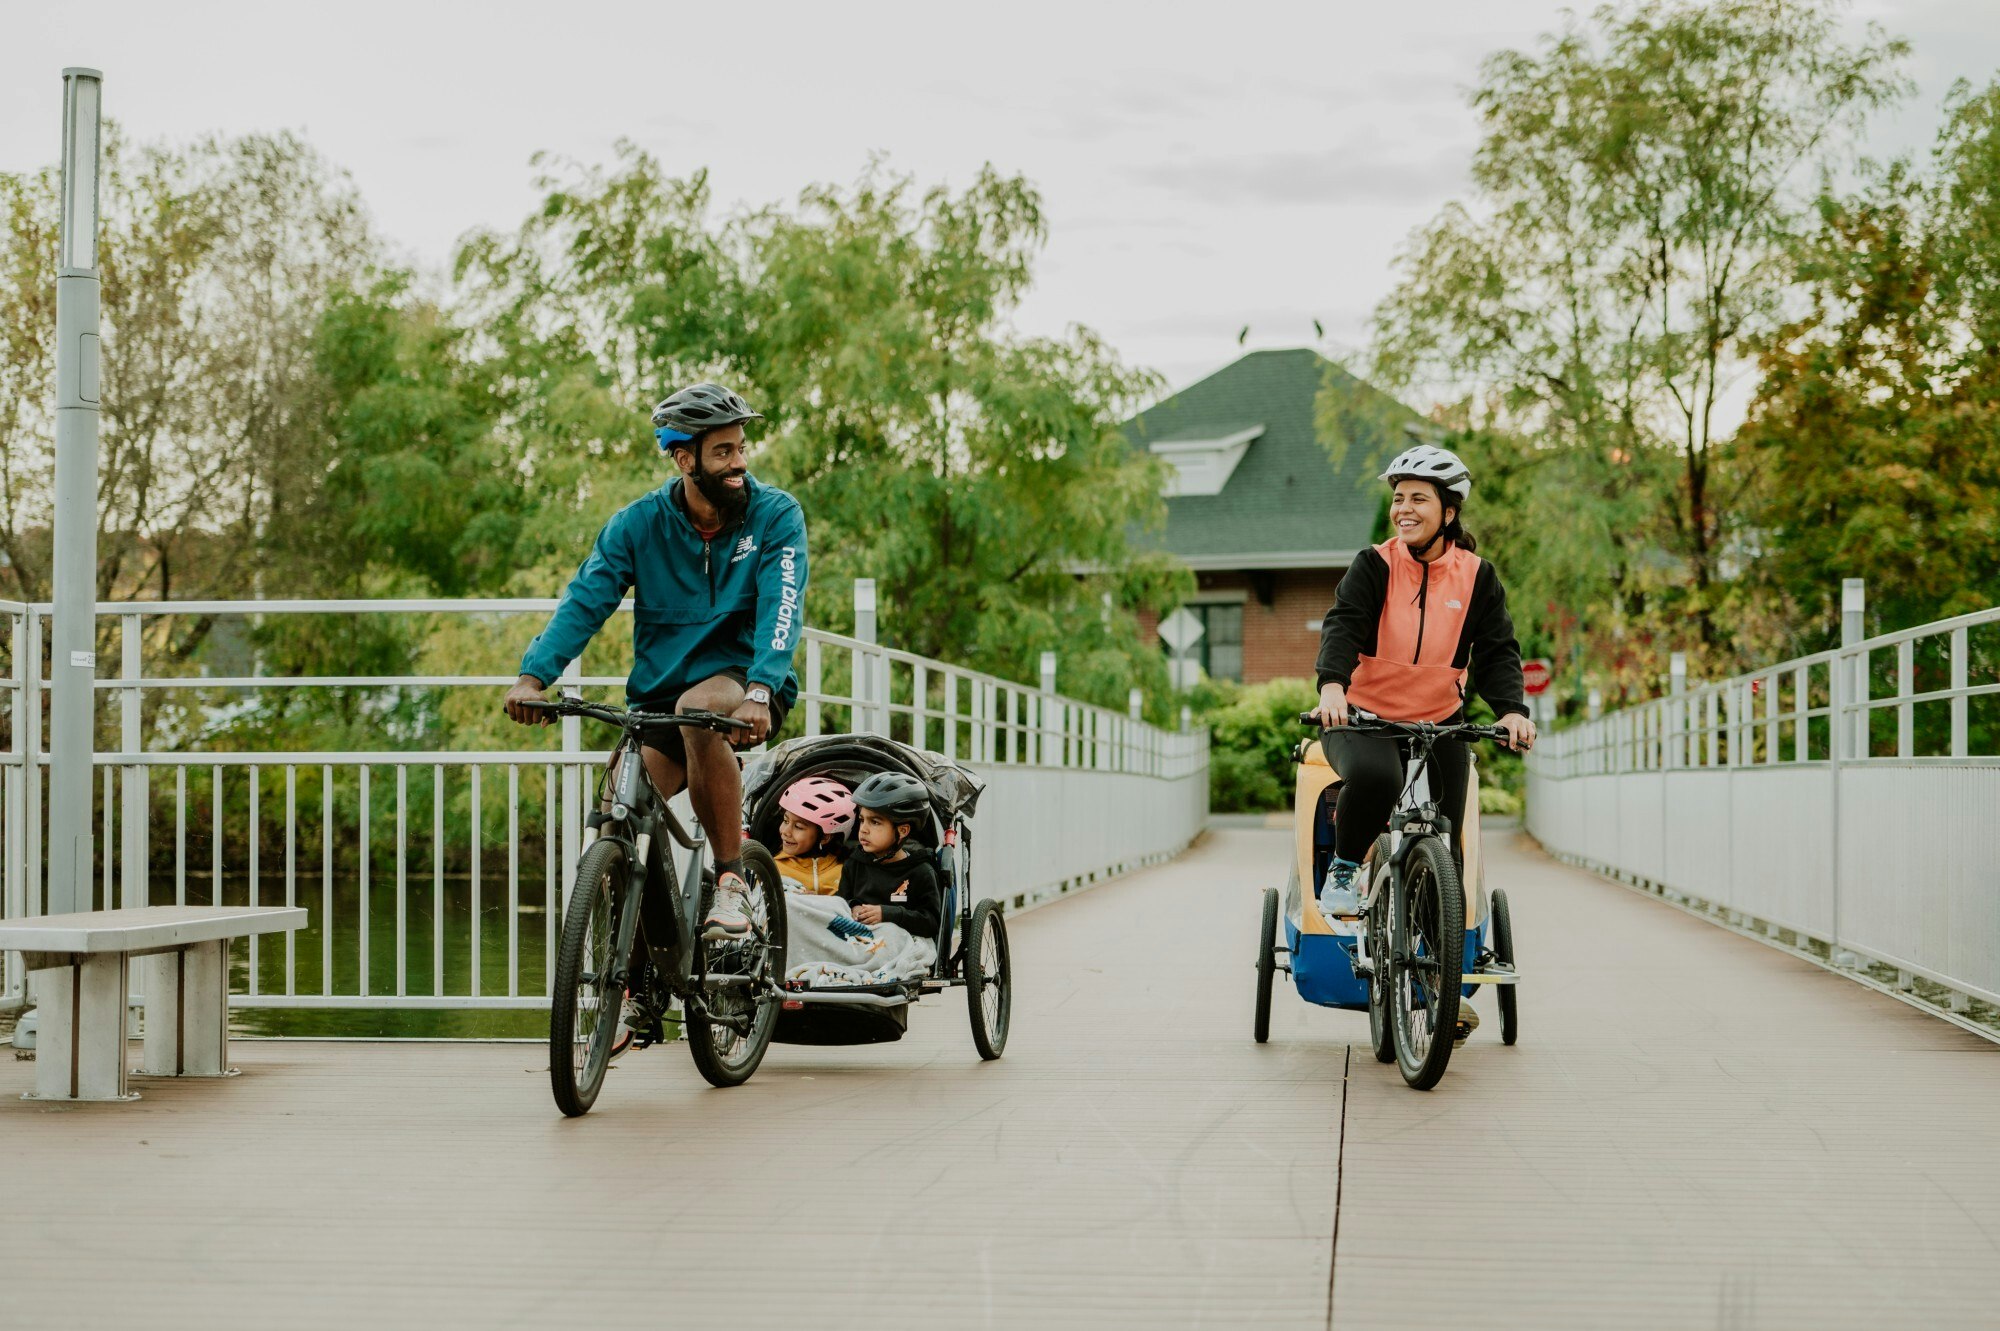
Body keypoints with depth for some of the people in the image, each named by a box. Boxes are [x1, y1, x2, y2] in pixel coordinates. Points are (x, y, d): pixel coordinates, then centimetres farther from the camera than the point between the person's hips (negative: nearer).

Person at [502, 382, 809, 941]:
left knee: (697, 707, -37)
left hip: (742, 684, -3)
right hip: (658, 695, 3)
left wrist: (759, 691, -38)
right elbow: (585, 600, -10)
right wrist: (534, 675, -27)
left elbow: (780, 608, -20)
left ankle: (732, 882, -27)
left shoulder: (777, 515, -7)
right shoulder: (639, 523, -1)